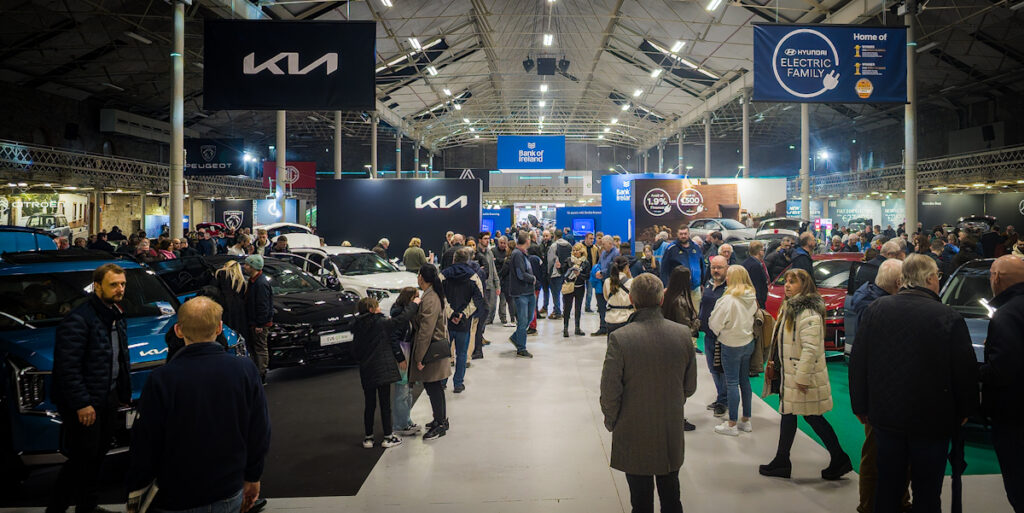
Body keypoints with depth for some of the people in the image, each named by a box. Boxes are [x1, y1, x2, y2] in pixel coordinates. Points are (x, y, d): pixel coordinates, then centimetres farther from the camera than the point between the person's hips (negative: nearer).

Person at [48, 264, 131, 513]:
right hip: (86, 403, -8)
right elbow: (68, 367, -21)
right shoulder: (78, 320, -18)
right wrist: (81, 404, -21)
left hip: (109, 397, 8)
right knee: (83, 458, -2)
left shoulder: (117, 317, 10)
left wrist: (125, 393, 16)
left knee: (98, 455, 16)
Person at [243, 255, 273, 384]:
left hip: (260, 324, -10)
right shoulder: (253, 280, 9)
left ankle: (261, 376, 3)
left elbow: (263, 307, -23)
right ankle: (260, 374, 24)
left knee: (260, 349, -3)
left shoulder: (261, 283, -22)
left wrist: (260, 325, -21)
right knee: (256, 348, 16)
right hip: (253, 322, 10)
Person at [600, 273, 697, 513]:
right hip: (672, 434, 3)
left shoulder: (620, 338, -21)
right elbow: (690, 387, 1)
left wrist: (611, 422, 2)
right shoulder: (683, 334, -10)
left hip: (634, 437, -3)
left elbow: (610, 392, -16)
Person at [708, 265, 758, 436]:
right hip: (748, 343, 7)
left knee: (732, 383, 0)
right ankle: (746, 420, 25)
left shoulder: (728, 299, -21)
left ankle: (732, 424, 7)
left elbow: (714, 323, -15)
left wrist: (720, 333, 5)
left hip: (731, 345, -7)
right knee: (745, 380, 16)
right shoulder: (752, 298, 1)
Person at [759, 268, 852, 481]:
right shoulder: (789, 307, 11)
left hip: (801, 377, -10)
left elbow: (811, 348, -25)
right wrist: (775, 362, 20)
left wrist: (802, 377, -25)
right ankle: (781, 462, 23)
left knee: (812, 417, 0)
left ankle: (839, 460, 13)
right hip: (786, 373, 10)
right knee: (787, 415, 14)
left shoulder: (809, 313, -20)